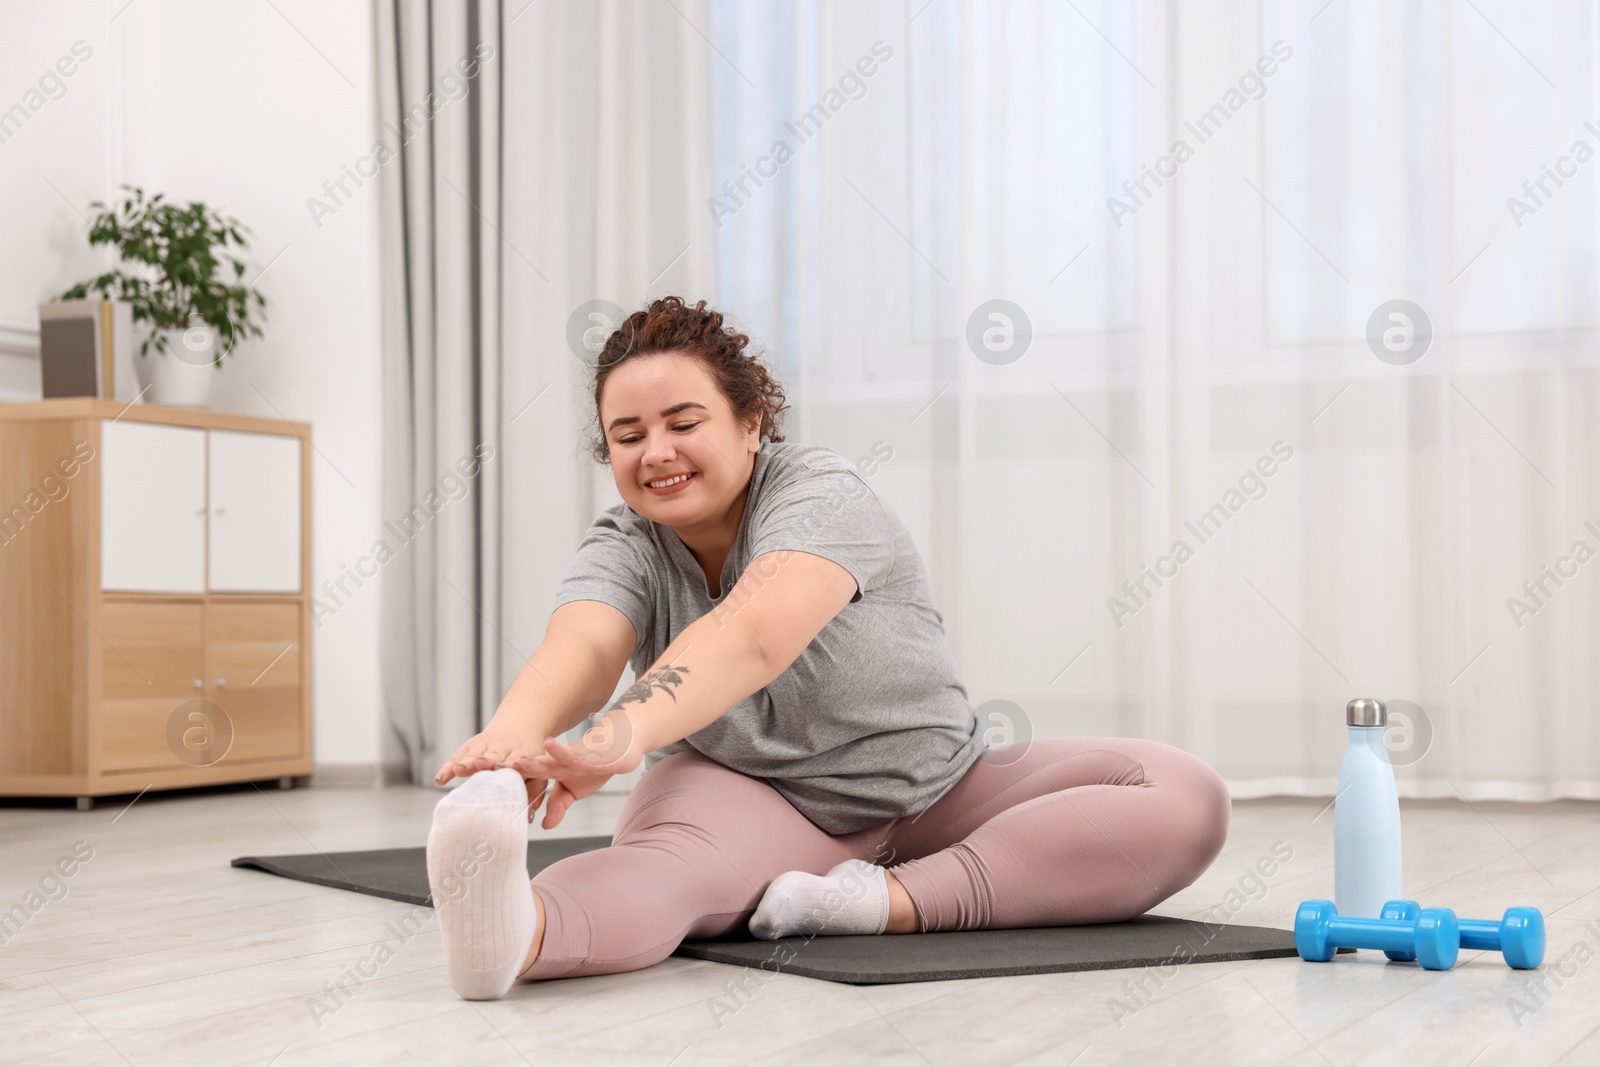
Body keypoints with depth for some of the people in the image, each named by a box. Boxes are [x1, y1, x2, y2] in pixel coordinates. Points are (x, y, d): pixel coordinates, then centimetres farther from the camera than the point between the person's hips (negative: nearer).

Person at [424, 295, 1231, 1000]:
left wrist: (622, 735, -59)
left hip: (936, 796, 0)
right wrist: (515, 732, -57)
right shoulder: (624, 549, -8)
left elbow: (755, 634, -40)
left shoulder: (824, 495, -18)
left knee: (1187, 797, -22)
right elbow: (581, 646, -32)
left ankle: (900, 901, -37)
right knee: (666, 856, -38)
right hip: (750, 801, 0)